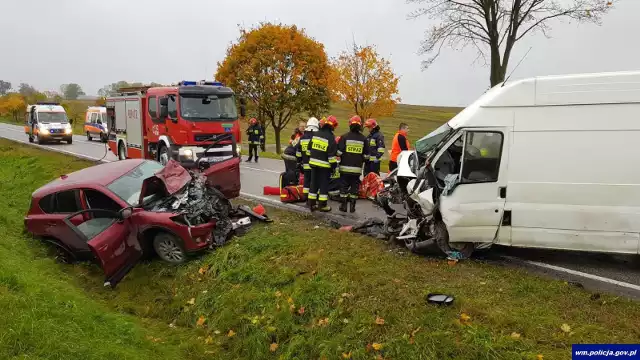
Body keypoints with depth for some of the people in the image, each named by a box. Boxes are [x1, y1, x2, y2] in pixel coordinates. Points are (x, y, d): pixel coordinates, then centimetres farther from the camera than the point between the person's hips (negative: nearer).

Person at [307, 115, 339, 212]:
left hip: (314, 163, 6)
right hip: (324, 165, -6)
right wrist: (334, 165, -7)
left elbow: (309, 149, 12)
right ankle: (322, 205, 6)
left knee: (314, 183, 12)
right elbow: (332, 154, -15)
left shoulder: (315, 134, 6)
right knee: (324, 185, 3)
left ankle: (312, 204, 16)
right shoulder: (330, 138, -14)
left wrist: (310, 158, 22)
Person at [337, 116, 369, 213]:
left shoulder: (344, 137, -6)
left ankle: (343, 205, 10)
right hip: (357, 168, 1)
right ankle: (352, 206, 11)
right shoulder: (363, 138, 0)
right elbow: (366, 154, 6)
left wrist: (341, 158, 14)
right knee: (354, 186, 9)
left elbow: (339, 152, -6)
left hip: (345, 167, -1)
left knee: (344, 186, 7)